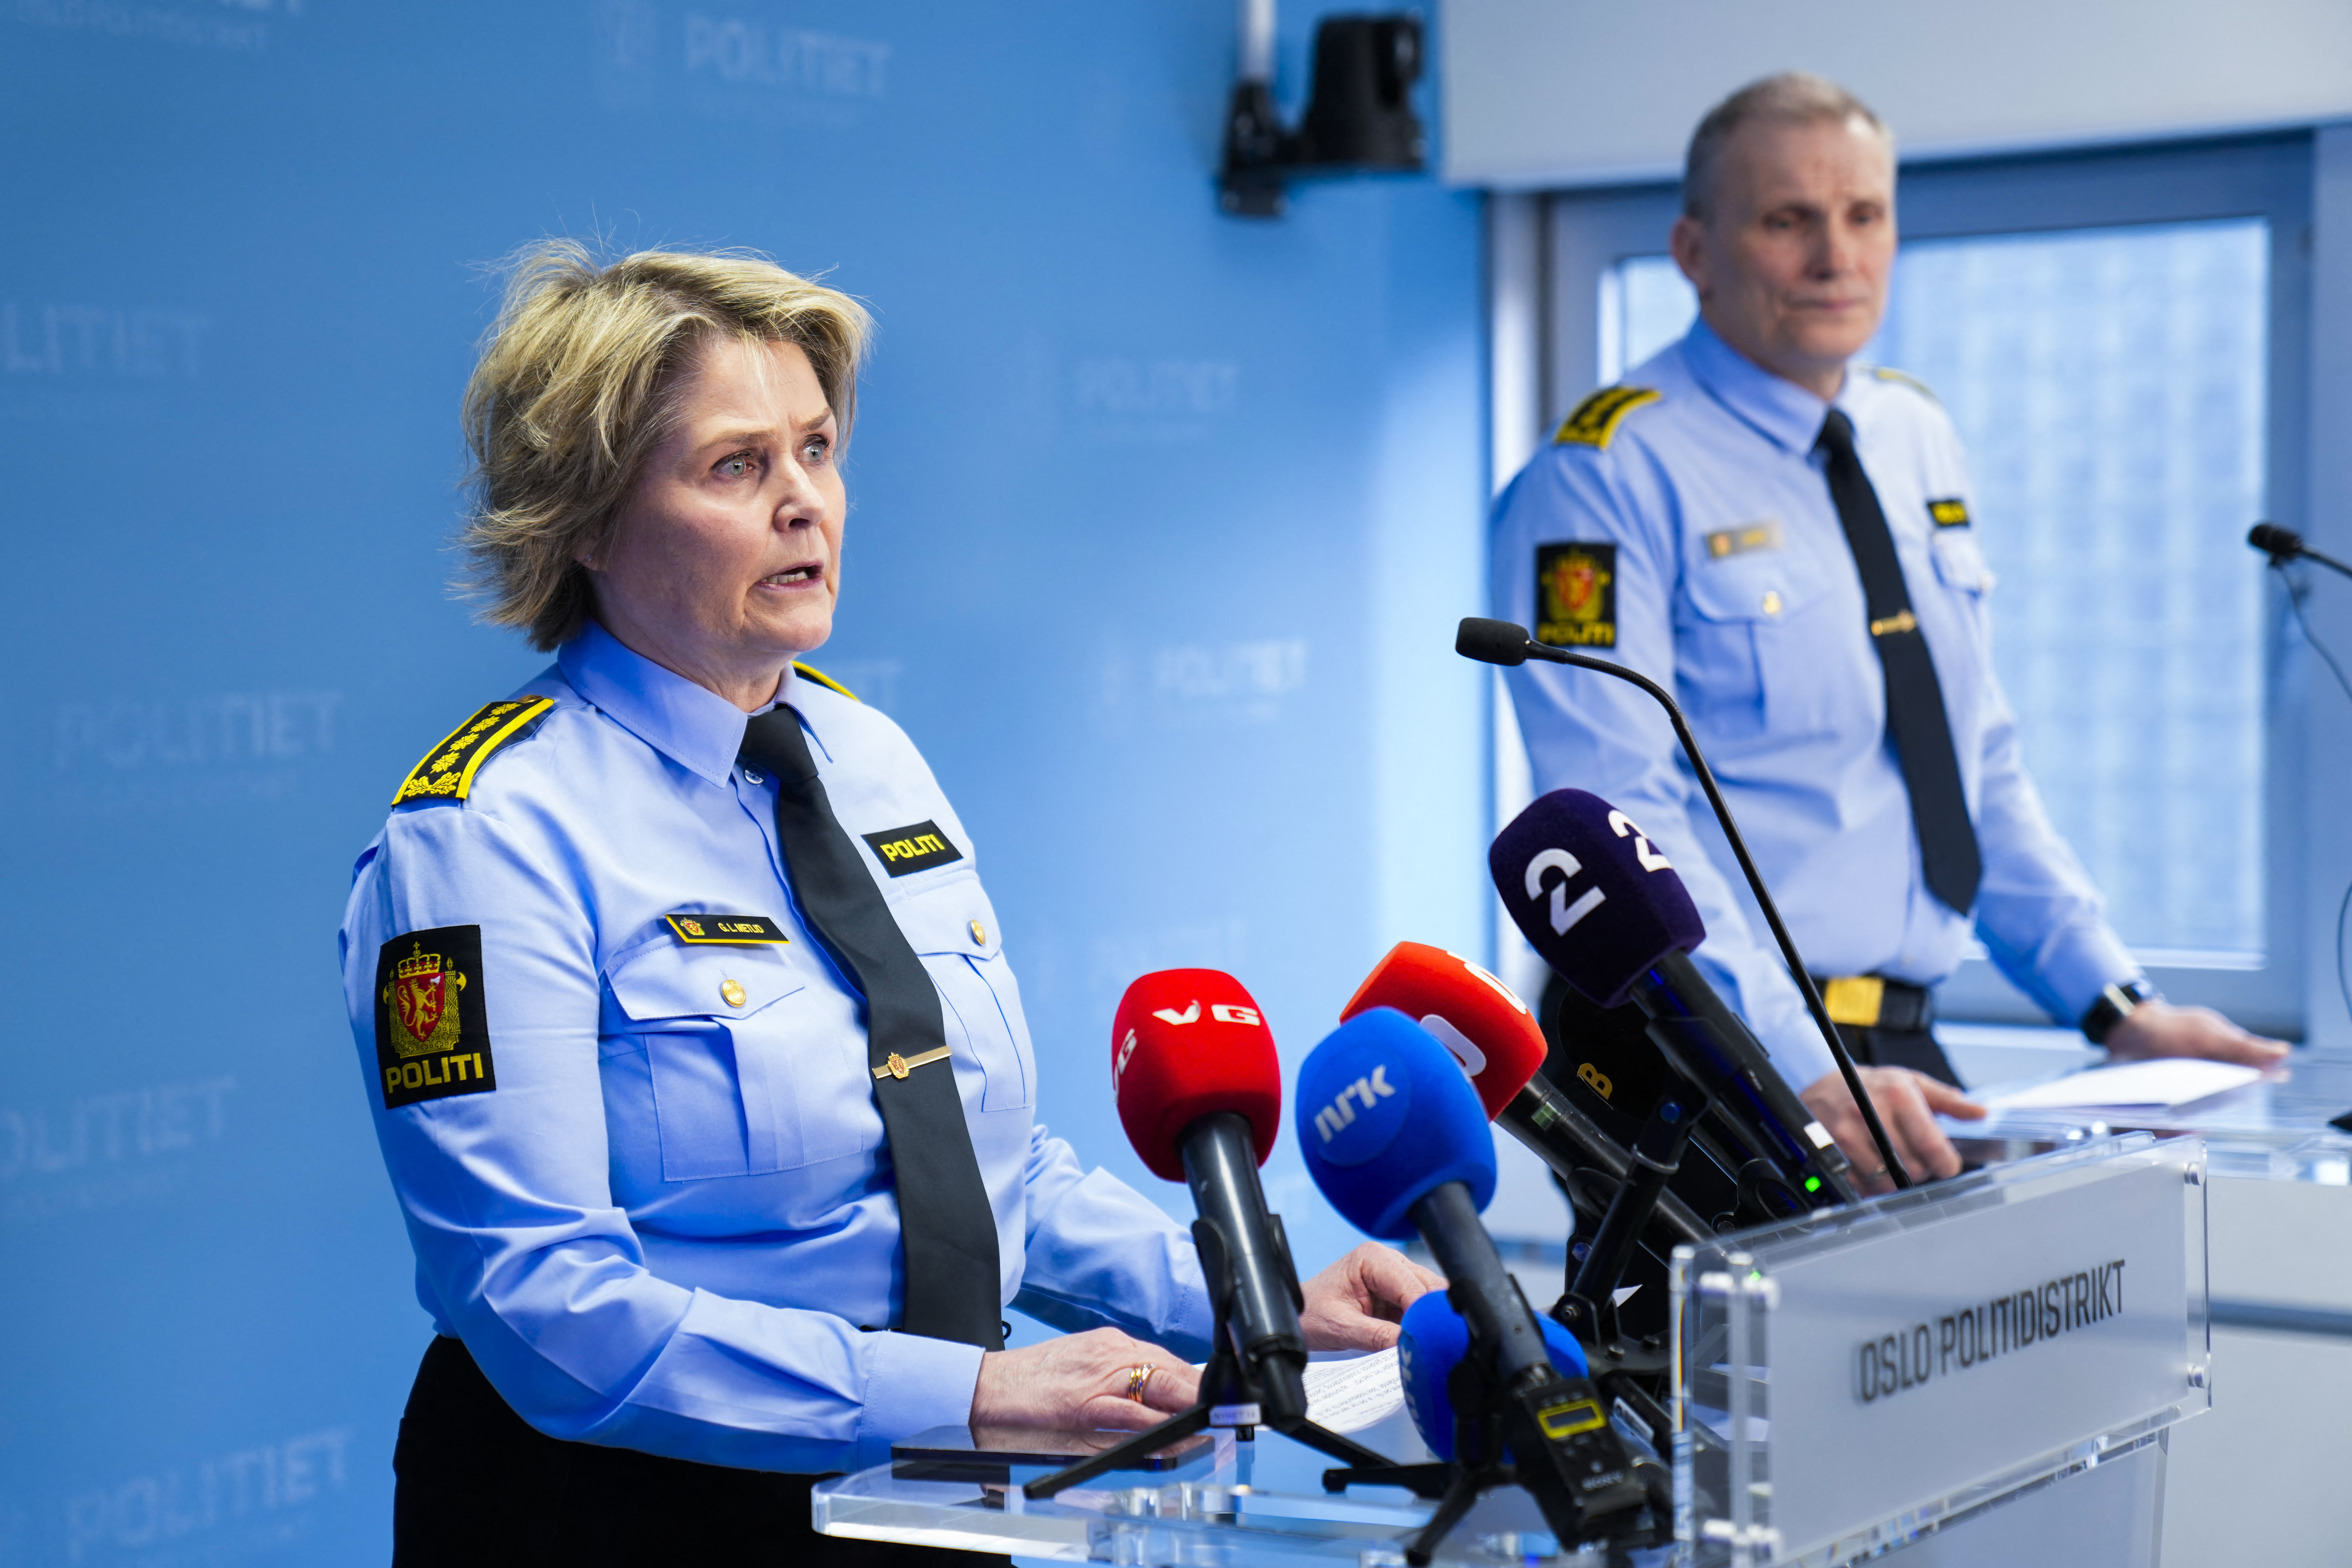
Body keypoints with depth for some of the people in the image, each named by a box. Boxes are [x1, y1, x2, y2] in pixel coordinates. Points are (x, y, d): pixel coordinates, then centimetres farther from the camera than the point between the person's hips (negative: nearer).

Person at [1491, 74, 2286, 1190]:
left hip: (1899, 1057, 7)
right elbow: (1621, 822, -17)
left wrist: (2114, 1005, 10)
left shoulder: (1918, 440, 15)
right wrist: (1802, 1073, -26)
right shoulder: (1611, 475, -8)